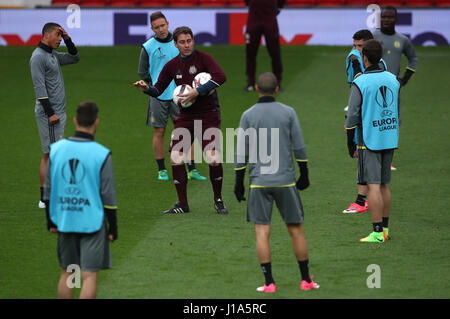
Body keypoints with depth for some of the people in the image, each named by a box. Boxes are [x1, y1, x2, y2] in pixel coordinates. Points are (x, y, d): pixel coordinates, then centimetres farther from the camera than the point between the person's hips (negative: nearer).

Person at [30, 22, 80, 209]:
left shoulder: (53, 55, 15)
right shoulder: (38, 57, -13)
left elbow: (74, 58, 25)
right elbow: (39, 87, -19)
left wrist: (67, 39, 9)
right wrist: (50, 113, -22)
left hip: (58, 112, 10)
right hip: (49, 112, -10)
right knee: (50, 154, -9)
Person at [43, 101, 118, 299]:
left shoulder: (57, 149, 0)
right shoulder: (101, 155, -11)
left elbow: (48, 191, 7)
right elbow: (108, 195, -8)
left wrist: (51, 222, 17)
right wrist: (113, 229, 1)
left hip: (64, 221, 4)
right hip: (92, 222, -4)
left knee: (66, 274, 15)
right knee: (89, 276, -1)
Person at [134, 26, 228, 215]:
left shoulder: (203, 58, -7)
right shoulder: (172, 65, 6)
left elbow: (220, 77, -23)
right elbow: (158, 90, 11)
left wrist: (197, 92, -28)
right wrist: (146, 88, -11)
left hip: (208, 115, -4)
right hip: (185, 117, 4)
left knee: (214, 158, -16)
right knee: (176, 158, -7)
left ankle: (218, 201, 5)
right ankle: (182, 204, 6)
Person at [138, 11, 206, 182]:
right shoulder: (148, 47, 0)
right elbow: (143, 72, 6)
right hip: (158, 96, -1)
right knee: (159, 132, 2)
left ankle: (191, 169, 0)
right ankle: (161, 170, 11)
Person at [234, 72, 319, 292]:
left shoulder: (248, 116, -2)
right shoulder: (288, 113, -1)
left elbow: (242, 152, -2)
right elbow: (299, 148, 0)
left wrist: (239, 182, 6)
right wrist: (304, 175, 12)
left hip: (259, 181, -1)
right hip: (285, 180, 1)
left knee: (262, 232, 1)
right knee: (296, 230, 9)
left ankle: (269, 283, -5)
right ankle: (306, 280, 12)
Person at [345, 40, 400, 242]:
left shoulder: (360, 83, -11)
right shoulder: (392, 80, 7)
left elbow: (353, 115, -10)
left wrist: (350, 142, 1)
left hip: (370, 140, -6)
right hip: (389, 140, 6)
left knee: (373, 186, -6)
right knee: (384, 185, 14)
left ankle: (377, 232, -9)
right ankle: (385, 229, 17)